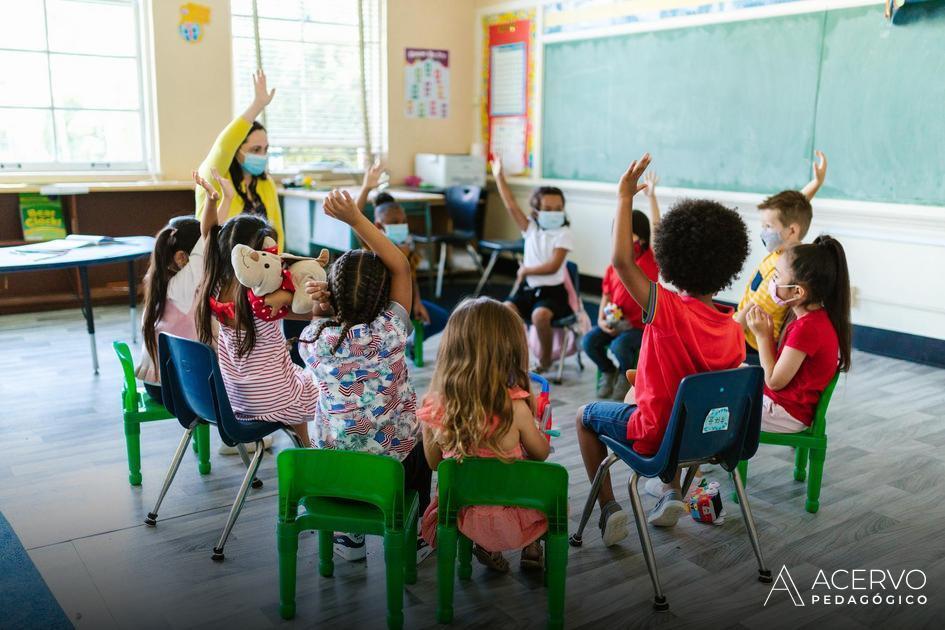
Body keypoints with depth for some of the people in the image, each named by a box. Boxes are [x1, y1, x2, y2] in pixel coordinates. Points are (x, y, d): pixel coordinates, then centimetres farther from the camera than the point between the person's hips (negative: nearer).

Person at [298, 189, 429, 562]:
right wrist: (355, 218, -17)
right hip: (394, 454, -2)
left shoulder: (313, 337, -13)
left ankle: (349, 535, 38)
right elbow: (401, 266, -13)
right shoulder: (389, 331, -19)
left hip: (333, 459, 2)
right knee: (422, 435, 32)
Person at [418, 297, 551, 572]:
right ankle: (532, 547, 25)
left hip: (463, 516, 3)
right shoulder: (514, 407, -26)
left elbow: (434, 463, 0)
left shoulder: (433, 405, -17)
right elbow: (541, 453, -7)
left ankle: (485, 546, 21)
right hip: (513, 524, -2)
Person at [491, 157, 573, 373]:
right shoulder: (531, 228, 6)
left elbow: (552, 266, -17)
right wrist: (499, 177, -5)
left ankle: (545, 359, -8)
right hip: (528, 288, 5)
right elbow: (511, 205, -2)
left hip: (552, 291, -4)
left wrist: (525, 270, -9)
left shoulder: (563, 234, -7)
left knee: (540, 315, -34)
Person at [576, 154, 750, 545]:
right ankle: (673, 493, 27)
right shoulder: (734, 331, -9)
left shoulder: (668, 310, -26)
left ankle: (609, 509, 13)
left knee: (586, 415, 21)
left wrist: (625, 196, -25)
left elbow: (621, 260, -32)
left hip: (657, 435, -6)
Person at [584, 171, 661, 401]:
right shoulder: (612, 268, 6)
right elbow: (606, 298, 9)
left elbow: (656, 229, -19)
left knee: (619, 346, -31)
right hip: (615, 323, 5)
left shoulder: (651, 261, -6)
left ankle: (626, 374, 4)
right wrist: (602, 320, -10)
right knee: (589, 341, -19)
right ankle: (608, 371, 11)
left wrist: (651, 196, -26)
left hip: (641, 325, -5)